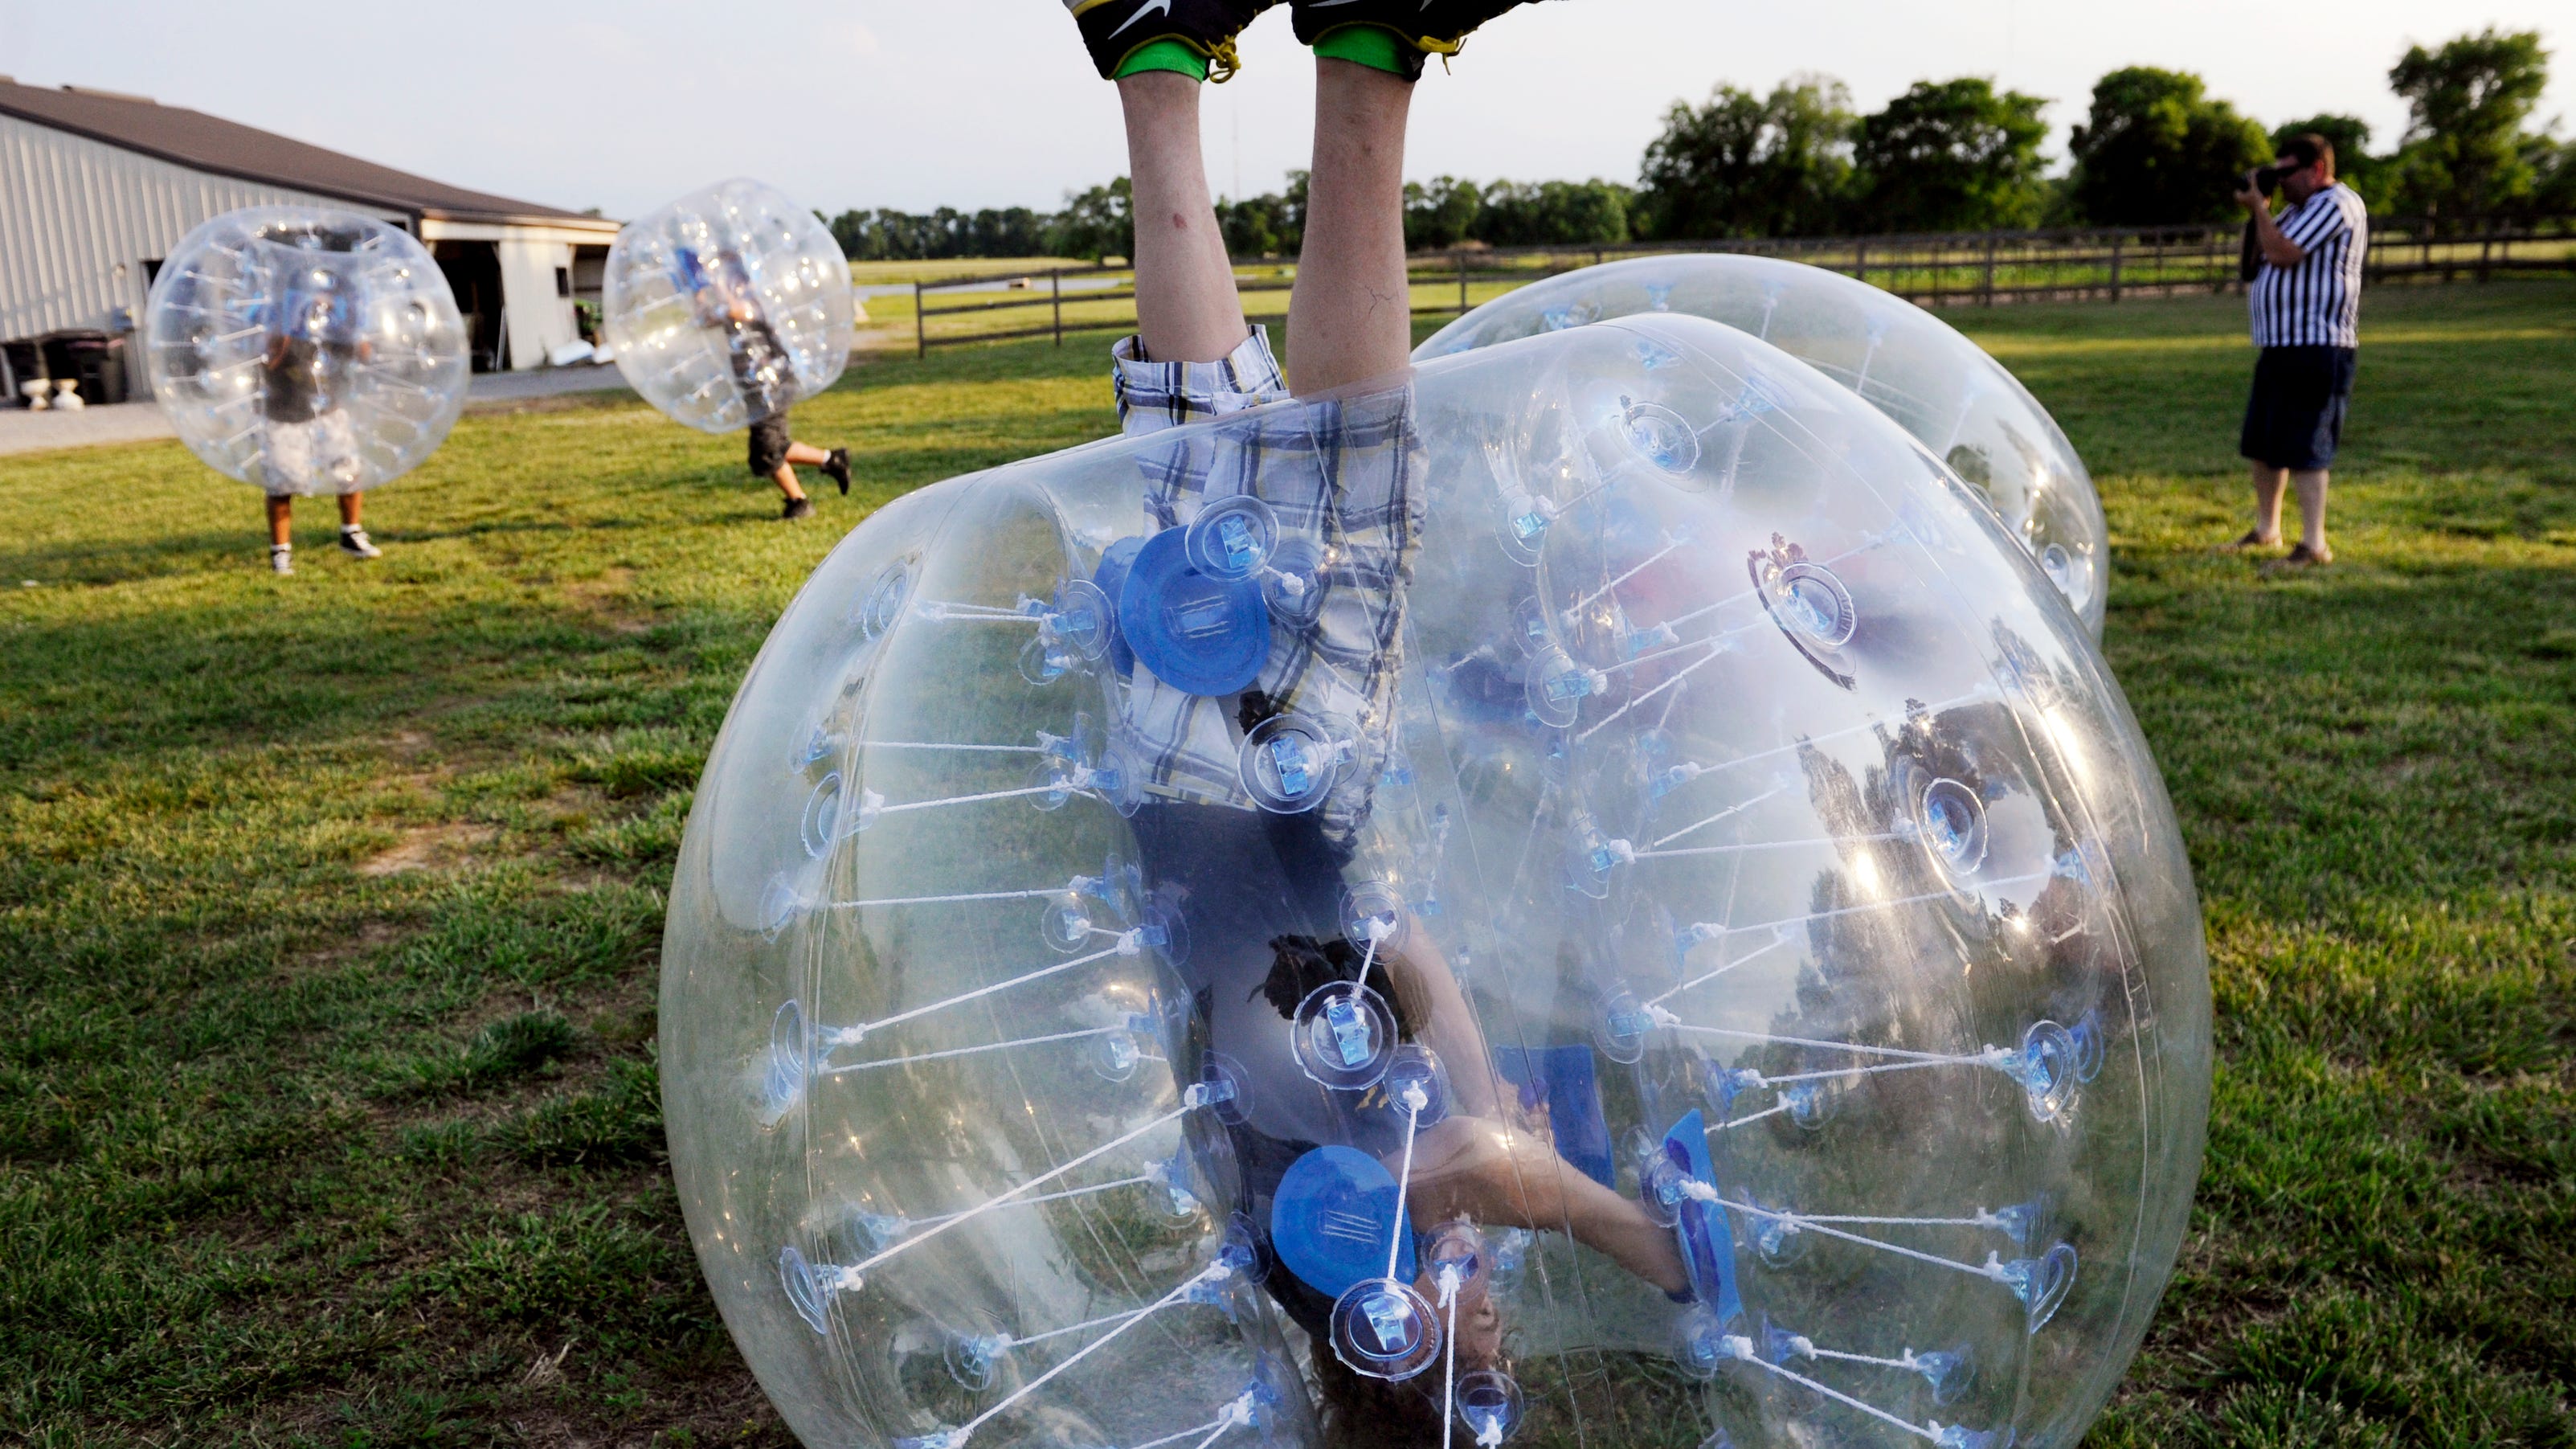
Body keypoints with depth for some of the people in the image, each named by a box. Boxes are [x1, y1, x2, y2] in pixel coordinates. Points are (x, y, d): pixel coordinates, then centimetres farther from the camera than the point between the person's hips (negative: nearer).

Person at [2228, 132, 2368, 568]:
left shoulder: (2335, 204, -13)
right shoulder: (2303, 207, 20)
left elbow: (2282, 253, -22)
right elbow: (2264, 250, 25)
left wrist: (2261, 208, -8)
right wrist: (2256, 212, 8)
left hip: (2316, 348, -11)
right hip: (2281, 344, 11)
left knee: (2303, 449, -13)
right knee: (2262, 444, 17)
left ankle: (2314, 546, -10)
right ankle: (2266, 529, 29)